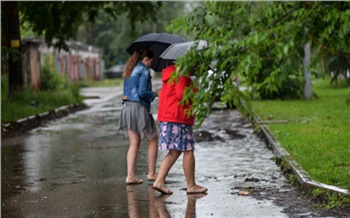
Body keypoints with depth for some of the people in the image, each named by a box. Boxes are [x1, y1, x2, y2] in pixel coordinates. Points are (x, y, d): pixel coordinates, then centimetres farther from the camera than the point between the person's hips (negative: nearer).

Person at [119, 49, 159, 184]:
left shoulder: (130, 71, 16)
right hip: (139, 107, -8)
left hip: (127, 106, 8)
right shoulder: (144, 70, -9)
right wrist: (155, 94, -3)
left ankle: (130, 175, -1)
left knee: (134, 143, 8)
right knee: (153, 139, 8)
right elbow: (142, 92, -18)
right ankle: (151, 173, 10)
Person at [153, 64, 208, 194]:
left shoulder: (170, 73, 19)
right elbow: (181, 95, -22)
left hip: (166, 118, 10)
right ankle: (191, 186, 5)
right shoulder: (181, 74, -13)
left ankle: (159, 181, 3)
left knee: (174, 152, 11)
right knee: (188, 151, -1)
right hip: (179, 119, -10)